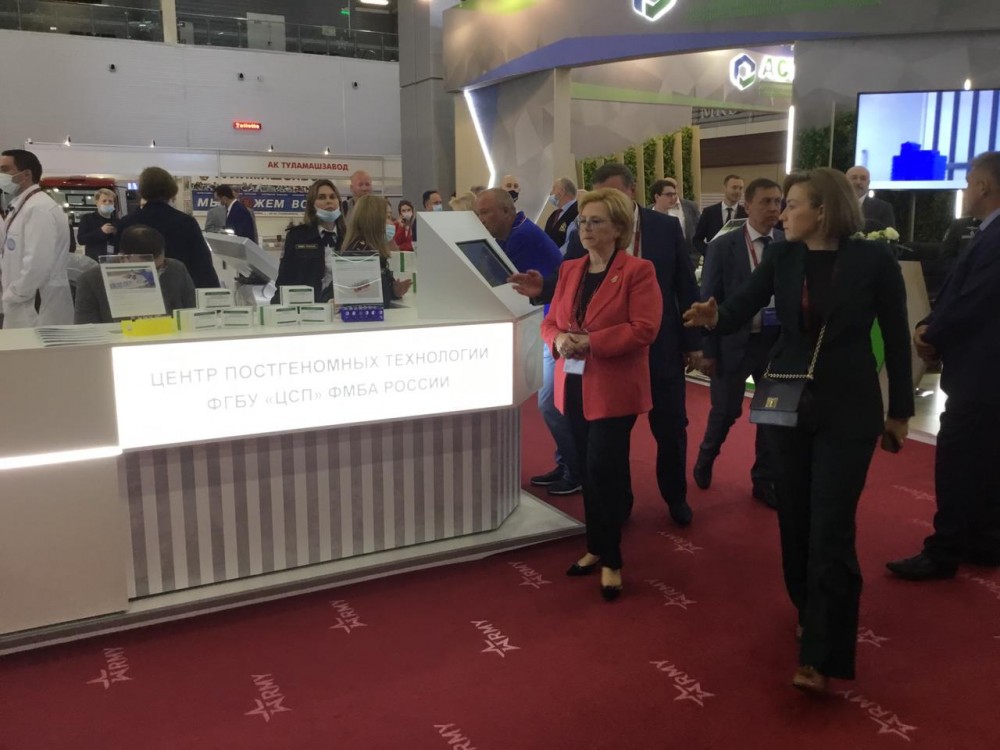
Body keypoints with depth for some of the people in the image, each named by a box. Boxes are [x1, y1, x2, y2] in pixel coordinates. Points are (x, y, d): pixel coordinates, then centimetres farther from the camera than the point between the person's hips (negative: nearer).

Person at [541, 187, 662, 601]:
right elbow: (550, 321, 13)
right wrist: (559, 340, -10)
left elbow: (644, 329, -16)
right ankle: (597, 547, 27)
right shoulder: (569, 270, 12)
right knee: (589, 471, 14)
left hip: (613, 388, -6)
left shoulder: (638, 271, -8)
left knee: (604, 470, -6)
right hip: (574, 385, 6)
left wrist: (591, 341, -22)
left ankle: (610, 559, 9)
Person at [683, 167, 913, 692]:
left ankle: (820, 656, 4)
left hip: (848, 410, -3)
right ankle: (810, 613, 36)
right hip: (786, 402, 4)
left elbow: (896, 338, -2)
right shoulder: (782, 257, 0)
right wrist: (713, 318, -31)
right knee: (795, 519, 13)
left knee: (830, 529, -4)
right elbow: (741, 310, -7)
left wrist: (900, 411, 2)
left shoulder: (874, 259, -8)